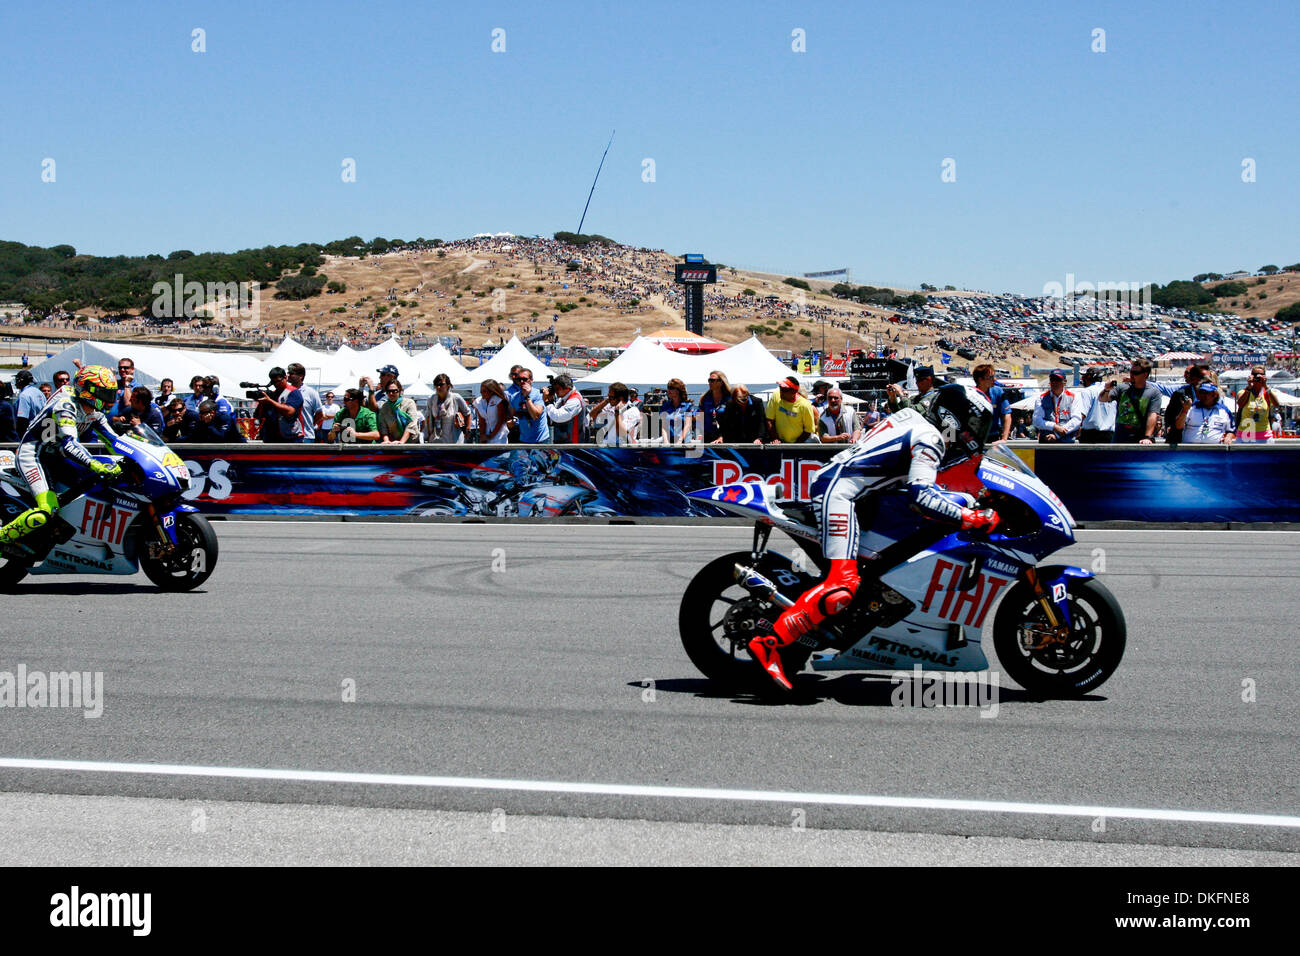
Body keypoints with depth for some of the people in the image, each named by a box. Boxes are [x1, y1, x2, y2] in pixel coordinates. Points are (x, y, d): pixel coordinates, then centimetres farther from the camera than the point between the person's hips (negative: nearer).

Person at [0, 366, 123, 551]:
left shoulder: (95, 413, 3)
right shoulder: (66, 406, -25)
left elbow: (112, 439, 9)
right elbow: (70, 444, -38)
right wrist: (98, 466, -49)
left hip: (57, 455, 10)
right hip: (33, 454, -10)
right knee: (47, 510, -27)